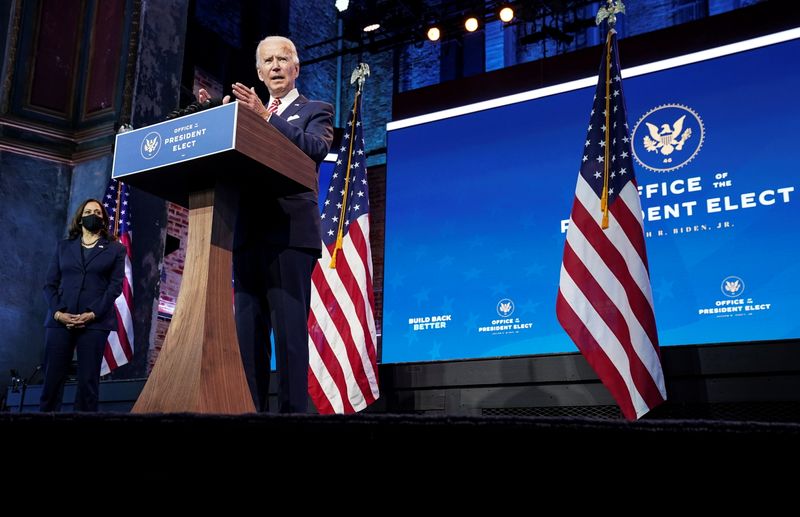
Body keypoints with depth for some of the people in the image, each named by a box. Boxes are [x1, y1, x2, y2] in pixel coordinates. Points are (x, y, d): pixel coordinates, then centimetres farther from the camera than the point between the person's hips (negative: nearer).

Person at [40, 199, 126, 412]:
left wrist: (93, 314, -11)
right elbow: (50, 283, 11)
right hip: (60, 320, 2)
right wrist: (57, 312, -7)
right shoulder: (64, 246, 17)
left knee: (88, 381, -3)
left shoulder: (115, 249, 11)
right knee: (52, 378, -2)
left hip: (95, 322, -2)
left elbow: (115, 285, 1)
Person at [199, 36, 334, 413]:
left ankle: (294, 410, -10)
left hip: (290, 232, -6)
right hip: (249, 235, 6)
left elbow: (315, 148, -10)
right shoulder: (250, 115, 27)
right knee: (247, 333, 3)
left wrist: (266, 116, -17)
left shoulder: (316, 110, 12)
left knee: (290, 331, -11)